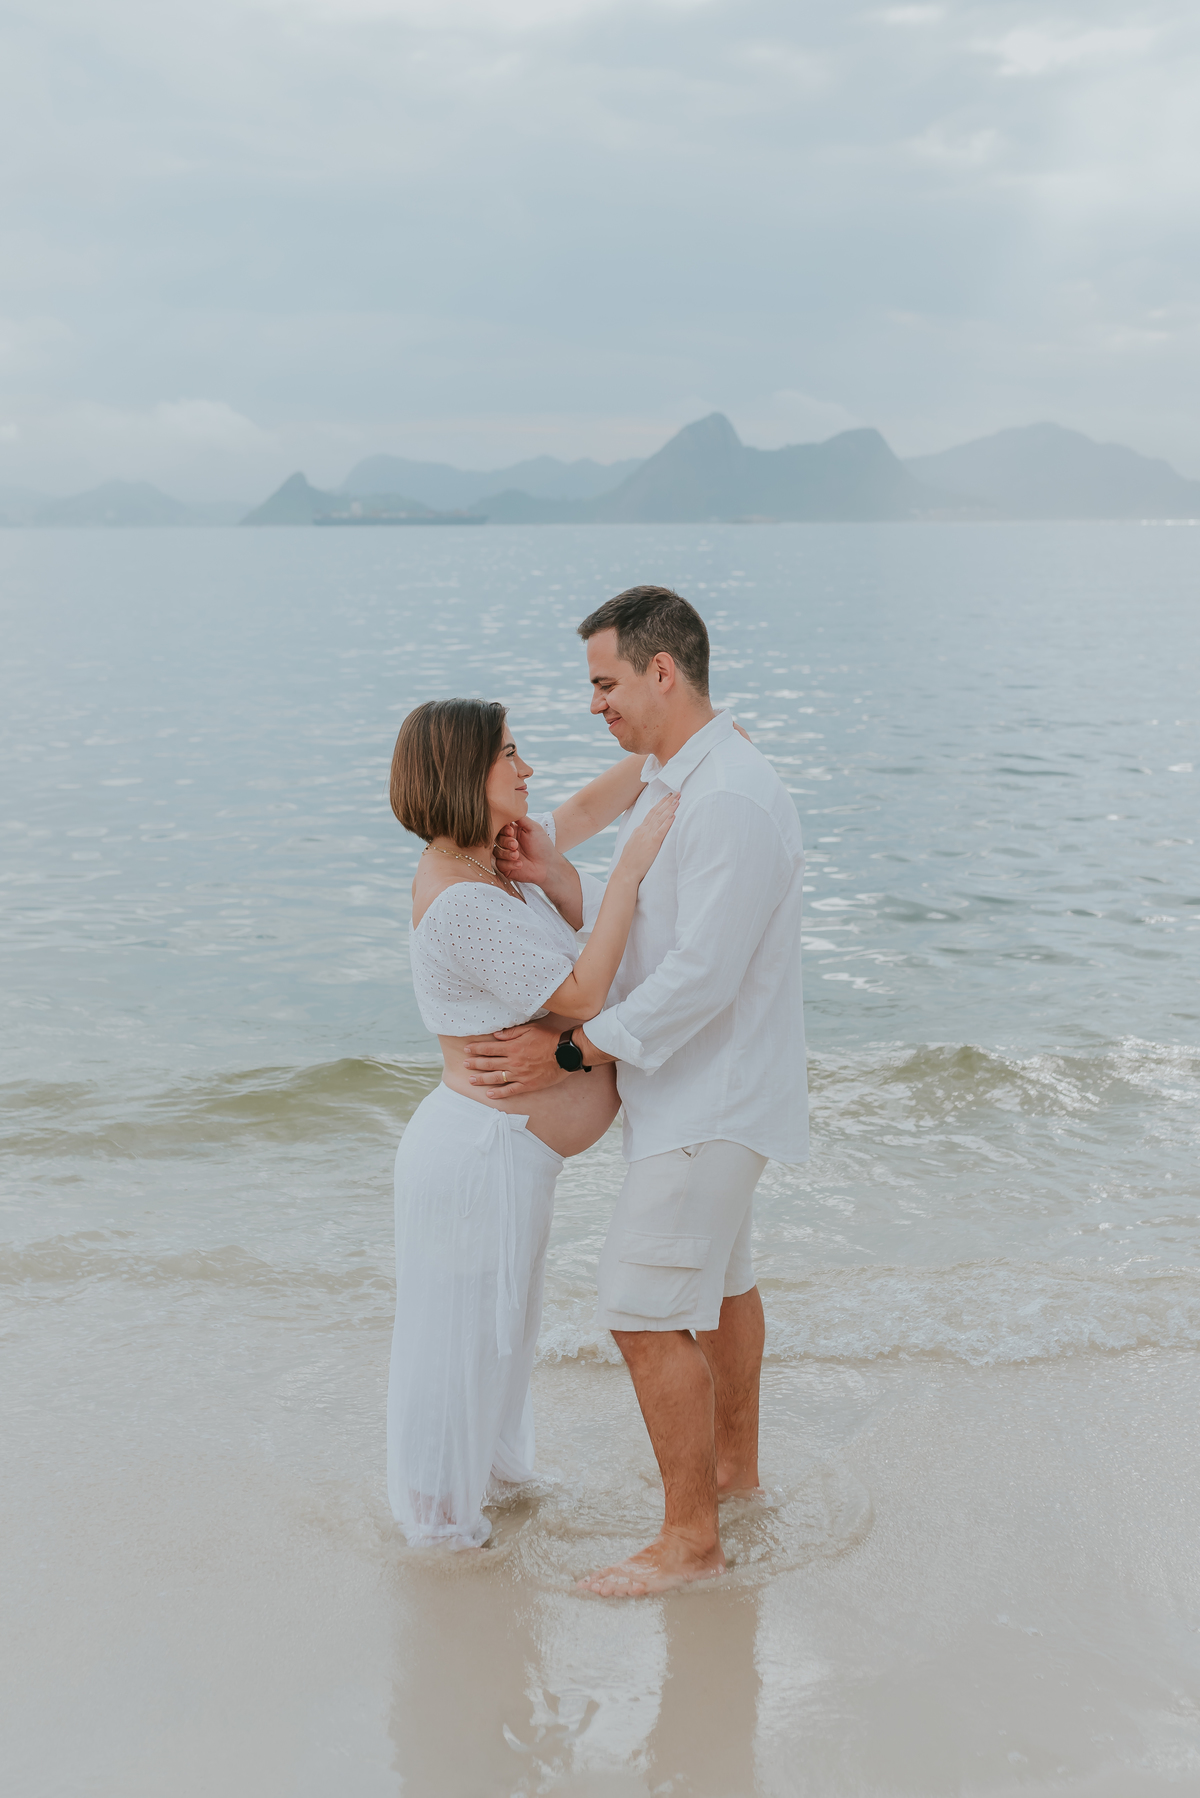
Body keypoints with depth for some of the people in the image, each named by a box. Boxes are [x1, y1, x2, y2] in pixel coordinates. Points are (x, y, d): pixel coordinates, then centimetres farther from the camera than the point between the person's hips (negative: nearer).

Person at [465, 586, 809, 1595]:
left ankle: (690, 1539, 7)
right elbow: (635, 930, 7)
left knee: (646, 1311, -5)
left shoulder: (733, 801, -25)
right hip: (701, 1088, 10)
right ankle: (735, 1464, 42)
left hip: (712, 1102, -10)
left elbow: (701, 976, -28)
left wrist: (572, 1055, -22)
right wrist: (559, 879, -12)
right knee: (718, 1281, 23)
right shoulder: (669, 783, 8)